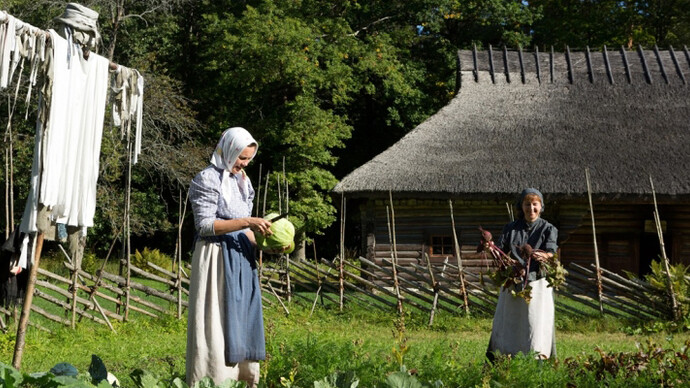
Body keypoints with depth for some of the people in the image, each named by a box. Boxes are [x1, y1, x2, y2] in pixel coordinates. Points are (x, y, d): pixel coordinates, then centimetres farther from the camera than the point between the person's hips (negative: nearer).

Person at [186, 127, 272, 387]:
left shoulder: (242, 181, 16)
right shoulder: (207, 179, -7)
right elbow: (204, 225, -15)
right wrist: (246, 222, -21)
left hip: (241, 260, 8)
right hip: (217, 259, -7)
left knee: (244, 320, 6)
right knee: (218, 323, -7)